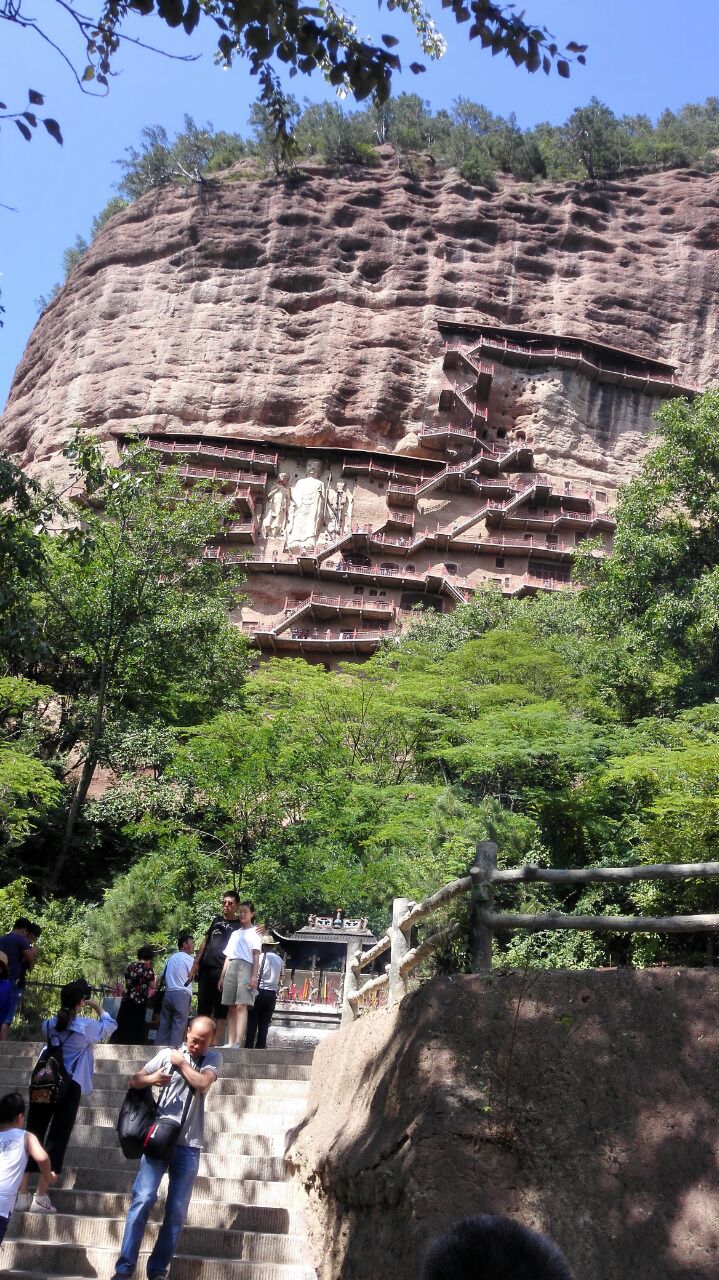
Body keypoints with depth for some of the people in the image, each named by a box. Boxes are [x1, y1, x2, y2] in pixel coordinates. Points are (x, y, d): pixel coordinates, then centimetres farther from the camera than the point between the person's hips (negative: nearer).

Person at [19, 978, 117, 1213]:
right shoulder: (86, 1026, -6)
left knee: (33, 1135, 10)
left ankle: (21, 1192, 10)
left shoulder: (50, 1024, 6)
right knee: (57, 1138, 0)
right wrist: (98, 1008, 25)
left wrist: (66, 1008, 27)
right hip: (70, 1086, -5)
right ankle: (41, 1197, -1)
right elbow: (110, 1025, 11)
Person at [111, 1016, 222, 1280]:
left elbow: (203, 1083, -13)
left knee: (177, 1210, 3)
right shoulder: (167, 1054, 5)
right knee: (143, 1199, -8)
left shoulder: (214, 1058, 6)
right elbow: (133, 1081, 5)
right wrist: (150, 1078, -15)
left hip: (188, 1144, 1)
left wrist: (181, 1063, -4)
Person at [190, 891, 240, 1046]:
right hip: (206, 968, 5)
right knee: (203, 1007, 6)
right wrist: (196, 963, 9)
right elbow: (205, 942, 19)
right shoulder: (217, 920, 18)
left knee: (220, 1010, -4)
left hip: (223, 970, -5)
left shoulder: (239, 925, 5)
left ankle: (216, 1043, -5)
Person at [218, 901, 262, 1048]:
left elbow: (256, 955, -1)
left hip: (245, 967, -6)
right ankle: (230, 1043, -4)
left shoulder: (255, 932, 10)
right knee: (231, 1007, -1)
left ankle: (238, 1043, -26)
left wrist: (254, 976, -12)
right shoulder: (235, 933, 26)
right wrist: (222, 976, 14)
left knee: (241, 1006, -16)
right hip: (231, 968, 6)